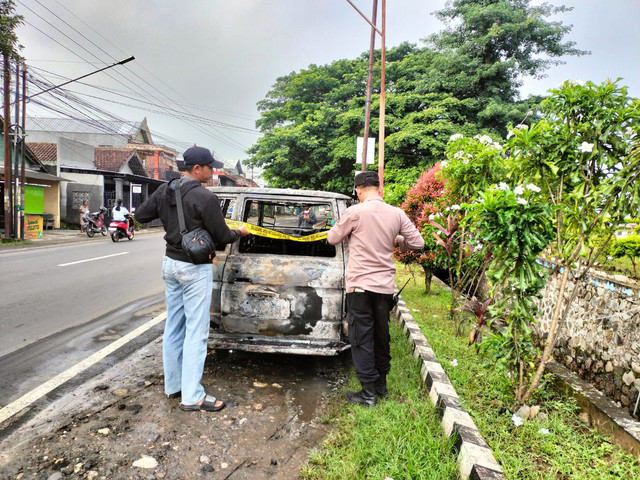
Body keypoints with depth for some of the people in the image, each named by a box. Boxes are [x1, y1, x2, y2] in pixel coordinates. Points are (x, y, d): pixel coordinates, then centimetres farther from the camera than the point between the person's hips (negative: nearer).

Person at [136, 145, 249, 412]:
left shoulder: (164, 191, 2)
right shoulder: (205, 197, -20)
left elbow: (141, 215, 13)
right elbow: (222, 237, -14)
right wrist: (240, 233, 6)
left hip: (170, 263, 8)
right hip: (194, 269, -8)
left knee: (173, 327, 17)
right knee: (196, 332, -1)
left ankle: (173, 385, 30)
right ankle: (192, 396, 6)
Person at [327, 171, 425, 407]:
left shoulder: (355, 212, -11)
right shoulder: (397, 214, 0)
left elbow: (333, 239, 1)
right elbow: (418, 242, 4)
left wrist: (347, 230, 20)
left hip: (360, 284, -5)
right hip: (386, 285, 5)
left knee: (362, 338, 5)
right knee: (381, 336, 17)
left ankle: (368, 393, 11)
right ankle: (381, 385, 30)